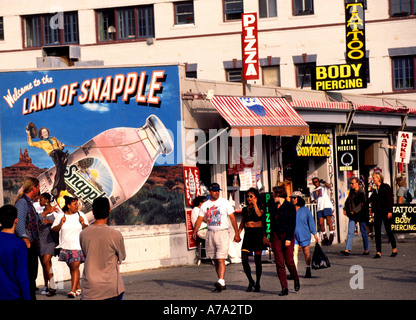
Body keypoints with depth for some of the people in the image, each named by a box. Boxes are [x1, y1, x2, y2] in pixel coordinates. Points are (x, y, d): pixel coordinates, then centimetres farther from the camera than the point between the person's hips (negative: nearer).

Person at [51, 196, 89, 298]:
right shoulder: (60, 215, 2)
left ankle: (73, 290, -12)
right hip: (66, 247, 2)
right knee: (71, 267, 9)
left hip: (77, 246, -1)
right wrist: (60, 224, -16)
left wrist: (83, 224, -11)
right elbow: (54, 230, 2)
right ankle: (78, 288, 21)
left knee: (75, 267, -10)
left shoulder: (81, 215, 5)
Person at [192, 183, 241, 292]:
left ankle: (221, 281, -25)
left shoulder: (225, 203, 0)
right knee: (215, 260, 7)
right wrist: (195, 231, -11)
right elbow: (199, 219, 6)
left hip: (222, 233, -4)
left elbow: (232, 218, 0)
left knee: (221, 259, -16)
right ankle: (222, 284, 14)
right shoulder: (205, 205, 9)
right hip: (210, 233, 4)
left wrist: (236, 233, -5)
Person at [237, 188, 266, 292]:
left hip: (258, 233, -4)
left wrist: (255, 204, -10)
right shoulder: (245, 209, 14)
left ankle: (257, 283, 11)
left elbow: (259, 214, -20)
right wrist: (238, 234, 8)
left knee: (257, 260, 0)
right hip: (248, 234, 4)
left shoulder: (260, 207, 2)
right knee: (244, 259, -7)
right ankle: (250, 282, 9)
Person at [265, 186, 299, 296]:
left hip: (287, 235, -5)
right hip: (276, 236, 5)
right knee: (279, 262, -2)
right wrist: (271, 239, 15)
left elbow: (292, 224, -8)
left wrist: (288, 238, -15)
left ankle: (296, 280, 22)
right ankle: (284, 288, -1)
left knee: (289, 261, -6)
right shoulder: (273, 207, 14)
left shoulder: (290, 206, -3)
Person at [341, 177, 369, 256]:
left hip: (361, 215, -6)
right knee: (350, 232, -3)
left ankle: (366, 250, 15)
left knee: (363, 232, 5)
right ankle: (347, 250, -8)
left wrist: (355, 211, -24)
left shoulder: (361, 193, -12)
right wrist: (345, 209, 9)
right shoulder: (351, 191, 9)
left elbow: (362, 204, -20)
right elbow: (348, 200, 22)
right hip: (352, 215, 6)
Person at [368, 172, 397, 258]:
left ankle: (394, 249, 17)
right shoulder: (375, 189, 14)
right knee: (377, 232, 0)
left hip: (385, 212, -6)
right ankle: (378, 252, 1)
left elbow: (390, 199, -8)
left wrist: (390, 211, -14)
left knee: (388, 230, 1)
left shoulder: (386, 187, -4)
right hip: (377, 213, 6)